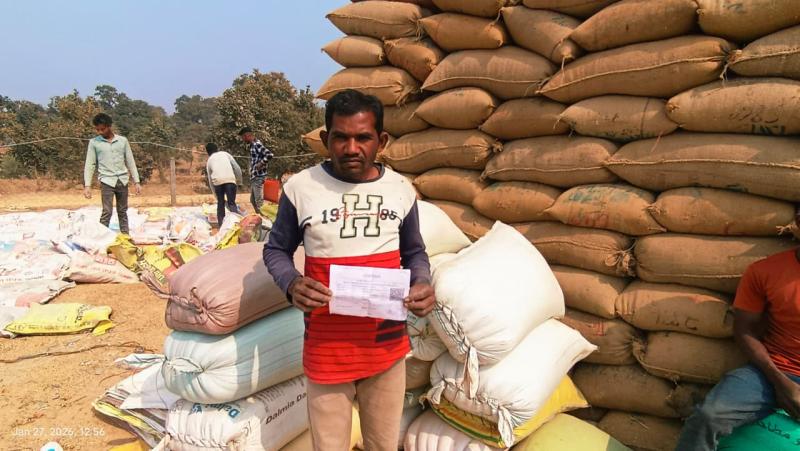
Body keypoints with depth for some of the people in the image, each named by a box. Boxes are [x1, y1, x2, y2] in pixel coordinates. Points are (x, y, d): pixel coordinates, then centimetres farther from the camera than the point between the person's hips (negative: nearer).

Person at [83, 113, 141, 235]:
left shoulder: (123, 140, 7)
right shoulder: (94, 142, 3)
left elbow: (130, 162, 9)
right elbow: (90, 165, 2)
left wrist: (136, 182, 4)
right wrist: (87, 185, -6)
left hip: (122, 180, 2)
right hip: (107, 181, -2)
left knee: (123, 212, 8)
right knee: (107, 212, -8)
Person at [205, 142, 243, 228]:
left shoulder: (209, 160, 28)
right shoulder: (225, 154, 24)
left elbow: (210, 180, 28)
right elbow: (237, 167, 11)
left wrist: (216, 195, 34)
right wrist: (239, 180, 23)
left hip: (217, 181, 1)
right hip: (230, 179, -1)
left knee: (220, 203, 16)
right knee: (231, 203, 0)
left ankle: (221, 224, 15)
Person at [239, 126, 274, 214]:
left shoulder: (257, 145, -14)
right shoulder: (252, 145, 14)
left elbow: (270, 154, -26)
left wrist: (261, 163, -20)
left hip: (259, 177, -10)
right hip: (254, 177, 10)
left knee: (259, 201, -7)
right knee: (253, 200, 17)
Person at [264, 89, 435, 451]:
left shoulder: (401, 189, -2)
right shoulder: (300, 188, -10)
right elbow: (276, 250, 2)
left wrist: (422, 284, -12)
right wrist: (292, 283, -18)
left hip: (387, 346, 3)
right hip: (327, 349, -2)